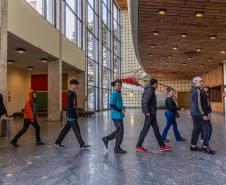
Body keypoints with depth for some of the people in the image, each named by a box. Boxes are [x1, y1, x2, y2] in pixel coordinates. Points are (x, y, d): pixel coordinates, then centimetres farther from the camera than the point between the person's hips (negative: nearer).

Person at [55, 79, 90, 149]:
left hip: (73, 115, 10)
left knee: (66, 129, 15)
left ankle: (58, 142, 25)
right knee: (77, 130, -3)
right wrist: (72, 114, -22)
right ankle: (82, 145, 4)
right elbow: (69, 105, -20)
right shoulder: (70, 94, -15)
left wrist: (76, 114, 20)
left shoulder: (74, 93, 15)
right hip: (71, 115, -10)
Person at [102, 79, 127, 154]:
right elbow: (112, 105, -21)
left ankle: (106, 139, 23)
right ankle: (117, 148, 11)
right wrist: (120, 111, -17)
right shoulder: (114, 93, -13)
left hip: (119, 115, 9)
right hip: (117, 115, -9)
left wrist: (123, 108, 3)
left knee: (119, 131, 17)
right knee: (120, 132, -1)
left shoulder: (118, 94, 15)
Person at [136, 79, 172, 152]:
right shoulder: (150, 90, -13)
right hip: (150, 114, -10)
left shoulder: (151, 90, 18)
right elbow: (145, 101, -24)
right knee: (145, 129, -3)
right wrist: (147, 111, -22)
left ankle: (162, 146, 20)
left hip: (152, 114, 10)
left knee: (156, 129, 12)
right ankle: (138, 146, 6)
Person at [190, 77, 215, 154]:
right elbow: (198, 104, -22)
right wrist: (203, 114, -20)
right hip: (199, 114, -10)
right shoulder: (198, 91, -15)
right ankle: (205, 147, 0)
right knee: (206, 129, -5)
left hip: (194, 114, 10)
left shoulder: (193, 91, 16)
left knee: (196, 129, 11)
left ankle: (193, 146, 15)